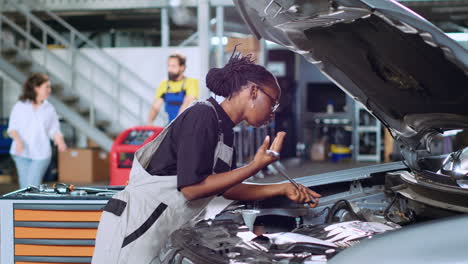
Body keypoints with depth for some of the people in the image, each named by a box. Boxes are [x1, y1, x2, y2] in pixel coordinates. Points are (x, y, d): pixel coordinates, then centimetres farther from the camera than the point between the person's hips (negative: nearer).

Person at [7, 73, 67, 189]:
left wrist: (60, 141, -14)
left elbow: (54, 130, 7)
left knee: (32, 186, -10)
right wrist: (18, 140, -16)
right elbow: (12, 128, 4)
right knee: (25, 186, 2)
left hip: (41, 154, 0)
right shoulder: (20, 106, 2)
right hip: (22, 153, 0)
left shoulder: (49, 109, 4)